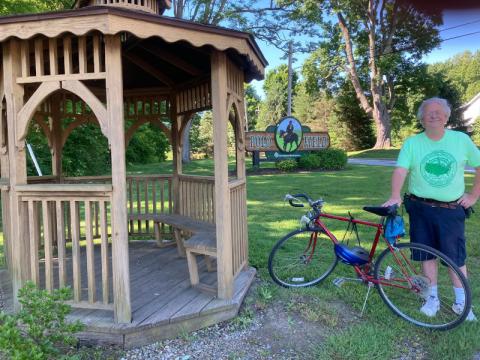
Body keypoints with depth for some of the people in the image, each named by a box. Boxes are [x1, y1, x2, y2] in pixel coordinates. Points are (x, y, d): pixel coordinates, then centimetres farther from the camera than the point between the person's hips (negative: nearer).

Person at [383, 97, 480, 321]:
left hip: (452, 210, 0)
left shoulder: (461, 139, 1)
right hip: (421, 208, 0)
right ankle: (432, 298, 25)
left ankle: (461, 302, 22)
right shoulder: (412, 143, -2)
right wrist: (395, 196, -30)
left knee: (456, 256, 4)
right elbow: (401, 170, -14)